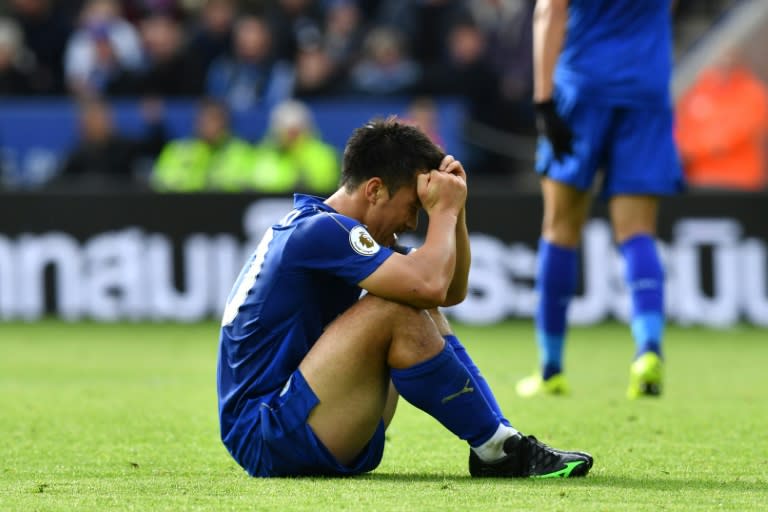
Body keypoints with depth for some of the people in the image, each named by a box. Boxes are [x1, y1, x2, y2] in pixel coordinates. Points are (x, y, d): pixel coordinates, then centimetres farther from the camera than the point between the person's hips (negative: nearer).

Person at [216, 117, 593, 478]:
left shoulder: (319, 227, 15)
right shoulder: (319, 231, -16)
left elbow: (452, 291, 19)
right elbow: (430, 284, -28)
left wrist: (454, 209, 6)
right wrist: (443, 210, -11)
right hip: (267, 443, -11)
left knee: (424, 314, 12)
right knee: (397, 311, -22)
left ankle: (501, 439, 1)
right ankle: (496, 450, -14)